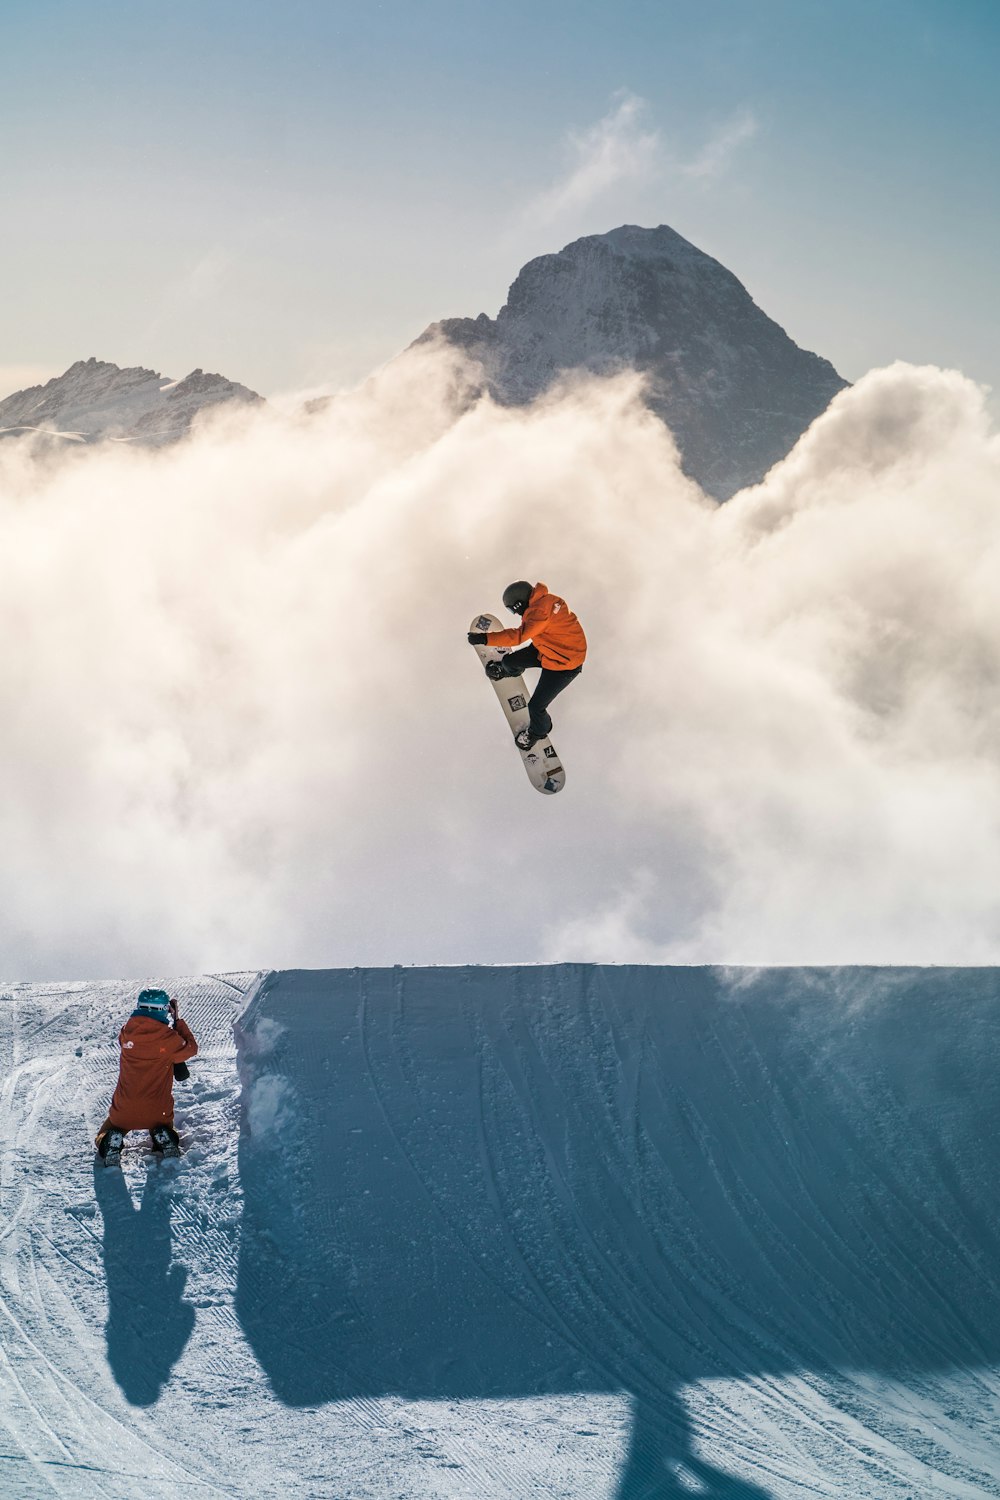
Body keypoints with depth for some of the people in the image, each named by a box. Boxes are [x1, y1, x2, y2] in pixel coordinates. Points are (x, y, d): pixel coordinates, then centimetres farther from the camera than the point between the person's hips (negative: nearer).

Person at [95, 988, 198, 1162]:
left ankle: (110, 1142, -8)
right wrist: (178, 1021, 15)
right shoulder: (168, 1038, -14)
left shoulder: (126, 1032, -8)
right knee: (163, 1131, 32)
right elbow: (191, 1048, 5)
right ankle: (162, 1138, -2)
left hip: (124, 1111, 1)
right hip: (158, 1113, -1)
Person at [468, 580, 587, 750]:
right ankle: (507, 669, 55)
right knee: (510, 661, 16)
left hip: (563, 665, -9)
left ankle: (539, 731, 29)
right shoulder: (544, 600, -6)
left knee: (536, 706, -4)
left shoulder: (540, 612, -35)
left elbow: (519, 635, -44)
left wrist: (485, 638, -47)